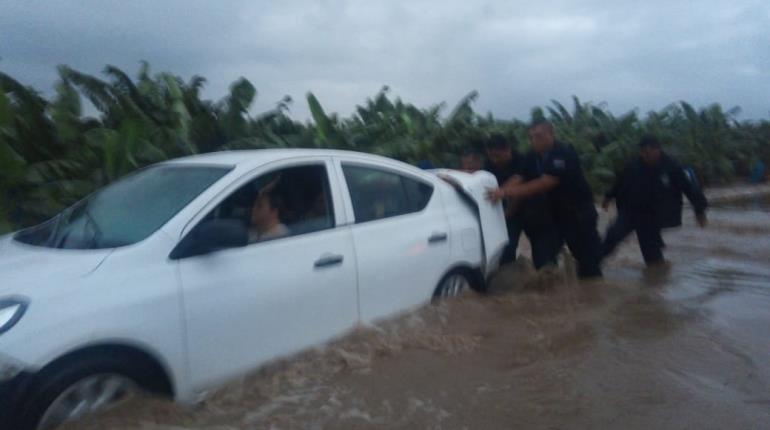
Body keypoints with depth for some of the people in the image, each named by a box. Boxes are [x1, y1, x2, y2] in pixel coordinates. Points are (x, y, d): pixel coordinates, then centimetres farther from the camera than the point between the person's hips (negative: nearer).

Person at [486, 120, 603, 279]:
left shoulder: (564, 153, -24)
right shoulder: (532, 158, -2)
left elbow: (544, 184, -35)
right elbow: (518, 180, -11)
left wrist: (506, 192, -41)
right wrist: (499, 192, -32)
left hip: (579, 212, -6)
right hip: (554, 213, 6)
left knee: (587, 256, 3)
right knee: (544, 256, 0)